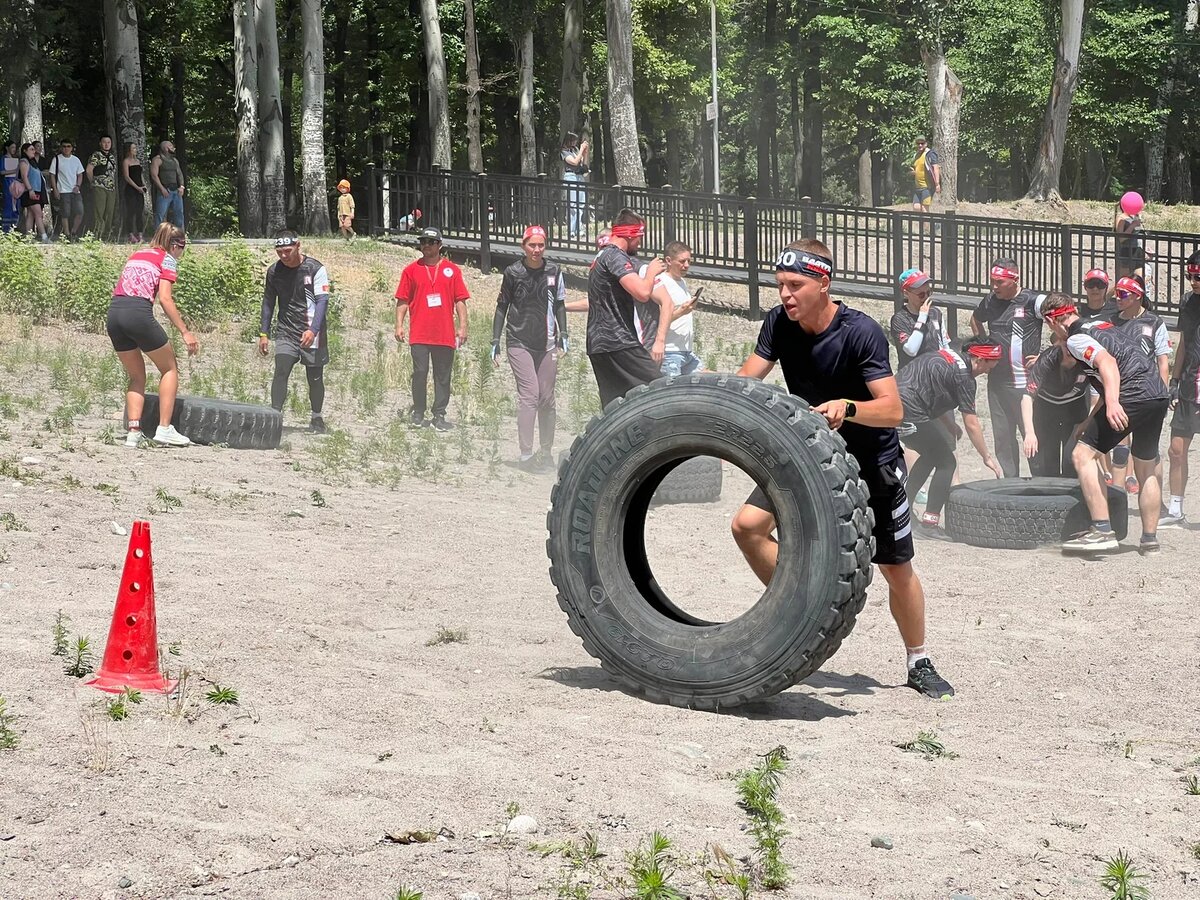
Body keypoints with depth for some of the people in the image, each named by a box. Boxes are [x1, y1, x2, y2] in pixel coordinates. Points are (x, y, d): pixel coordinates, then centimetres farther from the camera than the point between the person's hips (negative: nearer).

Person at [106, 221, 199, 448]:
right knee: (169, 368, 12)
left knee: (136, 376, 18)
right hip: (138, 313, -6)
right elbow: (165, 298, -4)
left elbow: (124, 288, 18)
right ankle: (164, 429, 4)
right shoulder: (168, 259, 9)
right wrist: (185, 332, -4)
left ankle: (133, 432, 5)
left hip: (114, 312, 6)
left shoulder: (137, 255, 27)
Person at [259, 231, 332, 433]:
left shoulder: (315, 269, -8)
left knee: (315, 377, 6)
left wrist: (313, 330, -27)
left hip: (312, 335, -2)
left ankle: (317, 418, 23)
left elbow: (322, 300, -14)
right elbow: (268, 302, 14)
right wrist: (264, 333, 9)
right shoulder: (274, 271, 4)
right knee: (281, 371, -16)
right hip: (286, 332, 2)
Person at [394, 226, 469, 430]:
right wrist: (399, 325, -1)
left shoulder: (452, 270, 8)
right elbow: (402, 300, 9)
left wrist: (462, 326, -1)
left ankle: (439, 415, 9)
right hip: (419, 334, 0)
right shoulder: (412, 270, 8)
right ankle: (418, 414, 9)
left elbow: (460, 301, 7)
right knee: (420, 373, -3)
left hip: (445, 335, 0)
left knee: (443, 377, 3)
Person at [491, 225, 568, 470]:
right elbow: (502, 307, 6)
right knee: (529, 395, -14)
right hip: (519, 343, -3)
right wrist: (495, 341, 4)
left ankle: (546, 452, 16)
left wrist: (563, 334, 7)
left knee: (546, 399, 5)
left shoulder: (554, 272, 5)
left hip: (546, 344, 3)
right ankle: (525, 454, -15)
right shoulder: (513, 273, -1)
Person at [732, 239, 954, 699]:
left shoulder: (861, 332, -25)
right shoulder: (779, 323, -10)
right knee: (747, 526, -13)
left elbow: (892, 410, -30)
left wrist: (847, 407, -49)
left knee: (895, 569, 2)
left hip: (871, 461, -4)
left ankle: (919, 663, 23)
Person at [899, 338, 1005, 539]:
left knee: (930, 455, 26)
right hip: (908, 413, -10)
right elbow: (971, 425, -8)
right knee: (946, 462, -1)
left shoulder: (946, 357, 17)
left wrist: (951, 426, 25)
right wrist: (987, 458, 0)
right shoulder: (963, 376, -10)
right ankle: (929, 523, -4)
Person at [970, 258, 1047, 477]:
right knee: (1002, 438, 12)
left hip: (1027, 383, -6)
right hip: (997, 383, 7)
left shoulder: (1032, 301, -11)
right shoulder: (990, 301, 8)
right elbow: (975, 320, 30)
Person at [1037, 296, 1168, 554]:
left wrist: (1112, 403, -33)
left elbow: (1107, 362, -20)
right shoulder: (1103, 325, 26)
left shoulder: (1075, 339, -2)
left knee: (1083, 455, -5)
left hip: (1132, 397, -9)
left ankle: (1102, 531, -13)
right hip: (1159, 396, 9)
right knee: (1147, 470, 21)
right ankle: (1150, 539, 23)